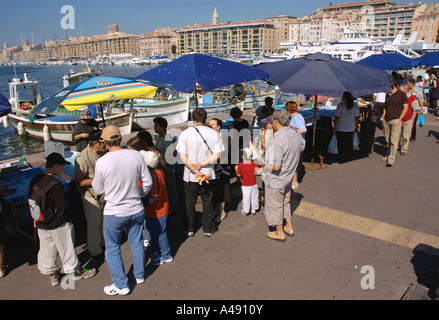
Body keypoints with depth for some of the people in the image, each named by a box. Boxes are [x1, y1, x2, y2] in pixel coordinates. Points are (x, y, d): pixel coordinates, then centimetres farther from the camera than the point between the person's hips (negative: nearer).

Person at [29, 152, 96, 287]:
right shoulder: (55, 184, -25)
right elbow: (61, 206, -22)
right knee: (66, 248, 10)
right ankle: (75, 271, 27)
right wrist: (67, 220, -8)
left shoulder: (34, 180, -1)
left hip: (41, 224, 7)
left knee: (46, 249, 19)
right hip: (56, 225, -7)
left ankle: (53, 274, 34)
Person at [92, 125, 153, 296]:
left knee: (112, 249, 16)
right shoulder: (136, 156, -11)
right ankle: (139, 275, 42)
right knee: (137, 244, 22)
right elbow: (148, 183, -4)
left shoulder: (101, 163, -18)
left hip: (114, 214, -3)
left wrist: (94, 180, 16)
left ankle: (121, 285, 27)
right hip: (136, 210, 3)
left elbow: (99, 190, -4)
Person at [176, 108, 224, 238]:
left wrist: (195, 171, -15)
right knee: (207, 203, 15)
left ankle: (189, 230, 29)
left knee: (190, 203, 16)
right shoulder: (214, 134, -7)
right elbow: (217, 155, -12)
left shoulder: (185, 134, -9)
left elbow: (183, 157, -13)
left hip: (189, 175, 0)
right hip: (208, 174, 1)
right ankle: (208, 230, 26)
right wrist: (201, 165, -13)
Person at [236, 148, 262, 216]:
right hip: (253, 184, 2)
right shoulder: (253, 163, -10)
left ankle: (246, 211, 22)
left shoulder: (240, 165, -14)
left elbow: (239, 175, -6)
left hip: (245, 186, -2)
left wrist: (236, 169, 11)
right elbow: (258, 171, -12)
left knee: (246, 198, 10)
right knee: (254, 197, 17)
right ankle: (253, 210, 29)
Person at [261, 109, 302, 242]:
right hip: (288, 177, 8)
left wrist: (264, 164, -12)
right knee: (285, 203, 26)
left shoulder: (278, 140, -31)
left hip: (276, 181, -8)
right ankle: (289, 228, 41)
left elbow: (276, 167, -30)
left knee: (275, 206, 12)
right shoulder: (296, 134, -5)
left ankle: (279, 233, 28)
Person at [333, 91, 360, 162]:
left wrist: (335, 127, -7)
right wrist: (356, 126, 15)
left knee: (341, 143, 10)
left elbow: (337, 117, -13)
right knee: (349, 142, 17)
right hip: (351, 128, 3)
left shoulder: (340, 105, -13)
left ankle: (342, 156, 16)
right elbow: (357, 118, 3)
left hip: (341, 128, -3)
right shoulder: (355, 105, -2)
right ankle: (348, 156, 27)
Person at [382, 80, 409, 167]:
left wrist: (399, 119, -10)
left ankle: (391, 159, -5)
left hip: (395, 120, -6)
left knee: (394, 140, -6)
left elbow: (406, 108, -5)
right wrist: (384, 115, 12)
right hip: (386, 120, 6)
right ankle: (388, 154, 25)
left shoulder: (401, 94, -5)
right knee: (388, 139, 12)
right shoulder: (387, 95, 13)